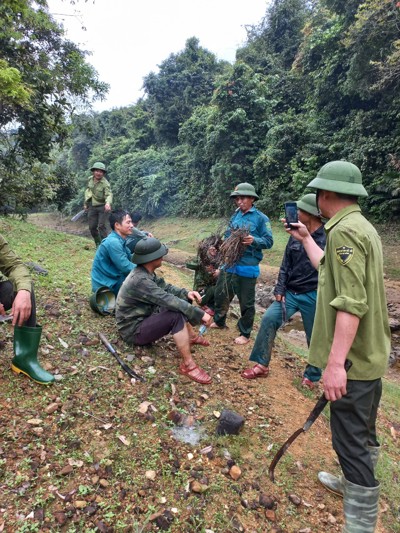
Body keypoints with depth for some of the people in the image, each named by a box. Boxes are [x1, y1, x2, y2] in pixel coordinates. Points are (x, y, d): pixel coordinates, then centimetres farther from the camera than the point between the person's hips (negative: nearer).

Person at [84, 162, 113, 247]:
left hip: (103, 207, -6)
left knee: (102, 226, -10)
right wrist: (86, 203, 19)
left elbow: (109, 194, -32)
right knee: (92, 227, 7)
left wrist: (108, 203, -53)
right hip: (92, 207, 6)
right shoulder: (90, 179, 2)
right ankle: (98, 244, 25)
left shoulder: (105, 183, -18)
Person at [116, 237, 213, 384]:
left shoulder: (145, 272, 0)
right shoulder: (140, 280, -30)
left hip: (143, 318, 10)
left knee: (181, 301, 11)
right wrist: (200, 314, -27)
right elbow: (169, 301, -32)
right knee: (177, 315, -29)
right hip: (134, 330, -10)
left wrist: (186, 293, -10)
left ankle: (191, 337, 24)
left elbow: (165, 287, 8)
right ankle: (188, 365, -21)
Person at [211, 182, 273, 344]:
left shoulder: (260, 218, -8)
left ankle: (245, 334, 23)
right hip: (229, 264, 7)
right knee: (220, 294, 19)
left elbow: (269, 241, -11)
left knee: (246, 302, 7)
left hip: (247, 267, -6)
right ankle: (219, 321, 43)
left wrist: (254, 241, -28)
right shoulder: (235, 216, 10)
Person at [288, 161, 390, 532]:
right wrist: (305, 239, 29)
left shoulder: (344, 231, -21)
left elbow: (351, 303, -29)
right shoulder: (359, 226, 11)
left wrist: (335, 363, -28)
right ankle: (355, 483, 47)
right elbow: (331, 270, 25)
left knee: (351, 440, 1)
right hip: (368, 353, 11)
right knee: (362, 431, 26)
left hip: (352, 359, -11)